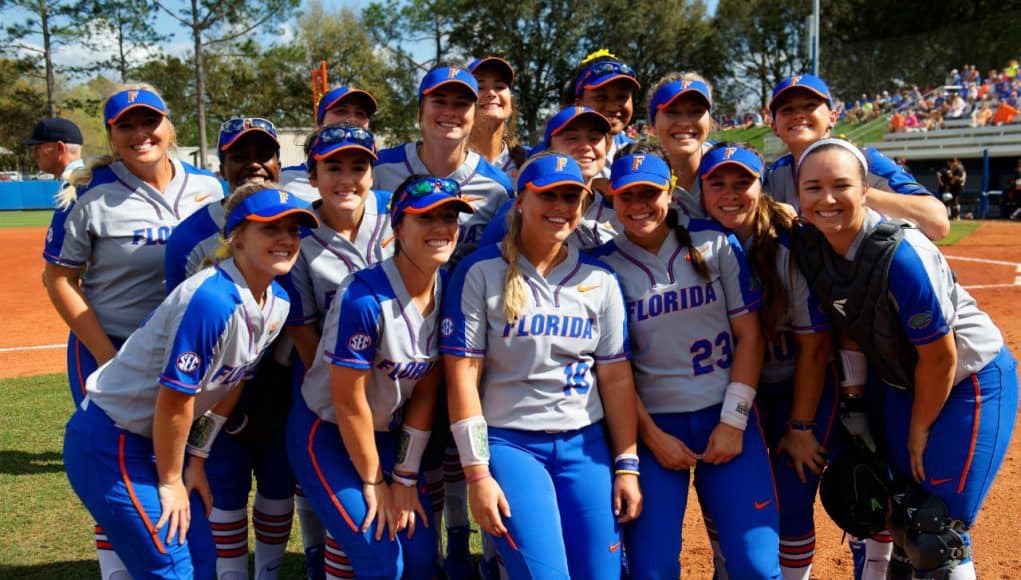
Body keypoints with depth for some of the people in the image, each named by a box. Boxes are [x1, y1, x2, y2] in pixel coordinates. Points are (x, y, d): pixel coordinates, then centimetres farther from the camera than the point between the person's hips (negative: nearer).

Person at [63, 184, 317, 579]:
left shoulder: (278, 303, -3)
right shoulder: (211, 300, -29)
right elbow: (174, 400, -23)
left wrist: (197, 457, 6)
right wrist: (170, 481, -11)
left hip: (158, 440, 9)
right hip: (110, 444, -8)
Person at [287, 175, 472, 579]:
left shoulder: (448, 292, -9)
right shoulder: (364, 297, -28)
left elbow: (426, 389, -4)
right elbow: (348, 401, -21)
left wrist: (405, 477, -3)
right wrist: (374, 483, -11)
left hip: (387, 434, 6)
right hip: (327, 435, -6)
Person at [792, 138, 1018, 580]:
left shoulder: (902, 255, -32)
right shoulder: (808, 248, -12)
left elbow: (940, 357, -22)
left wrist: (919, 430, -10)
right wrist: (855, 395, 3)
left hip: (971, 381, -6)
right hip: (901, 383, 7)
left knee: (936, 533, -4)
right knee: (904, 518, 19)